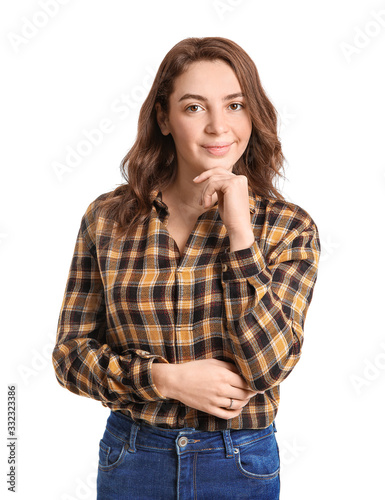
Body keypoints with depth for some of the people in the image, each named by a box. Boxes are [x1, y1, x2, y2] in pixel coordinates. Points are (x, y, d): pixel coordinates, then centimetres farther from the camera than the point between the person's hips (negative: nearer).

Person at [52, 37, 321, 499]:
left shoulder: (288, 227, -8)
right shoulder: (108, 218, -6)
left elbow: (266, 365, -17)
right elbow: (71, 353, -2)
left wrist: (239, 230, -21)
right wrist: (167, 379, -17)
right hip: (130, 459, 1)